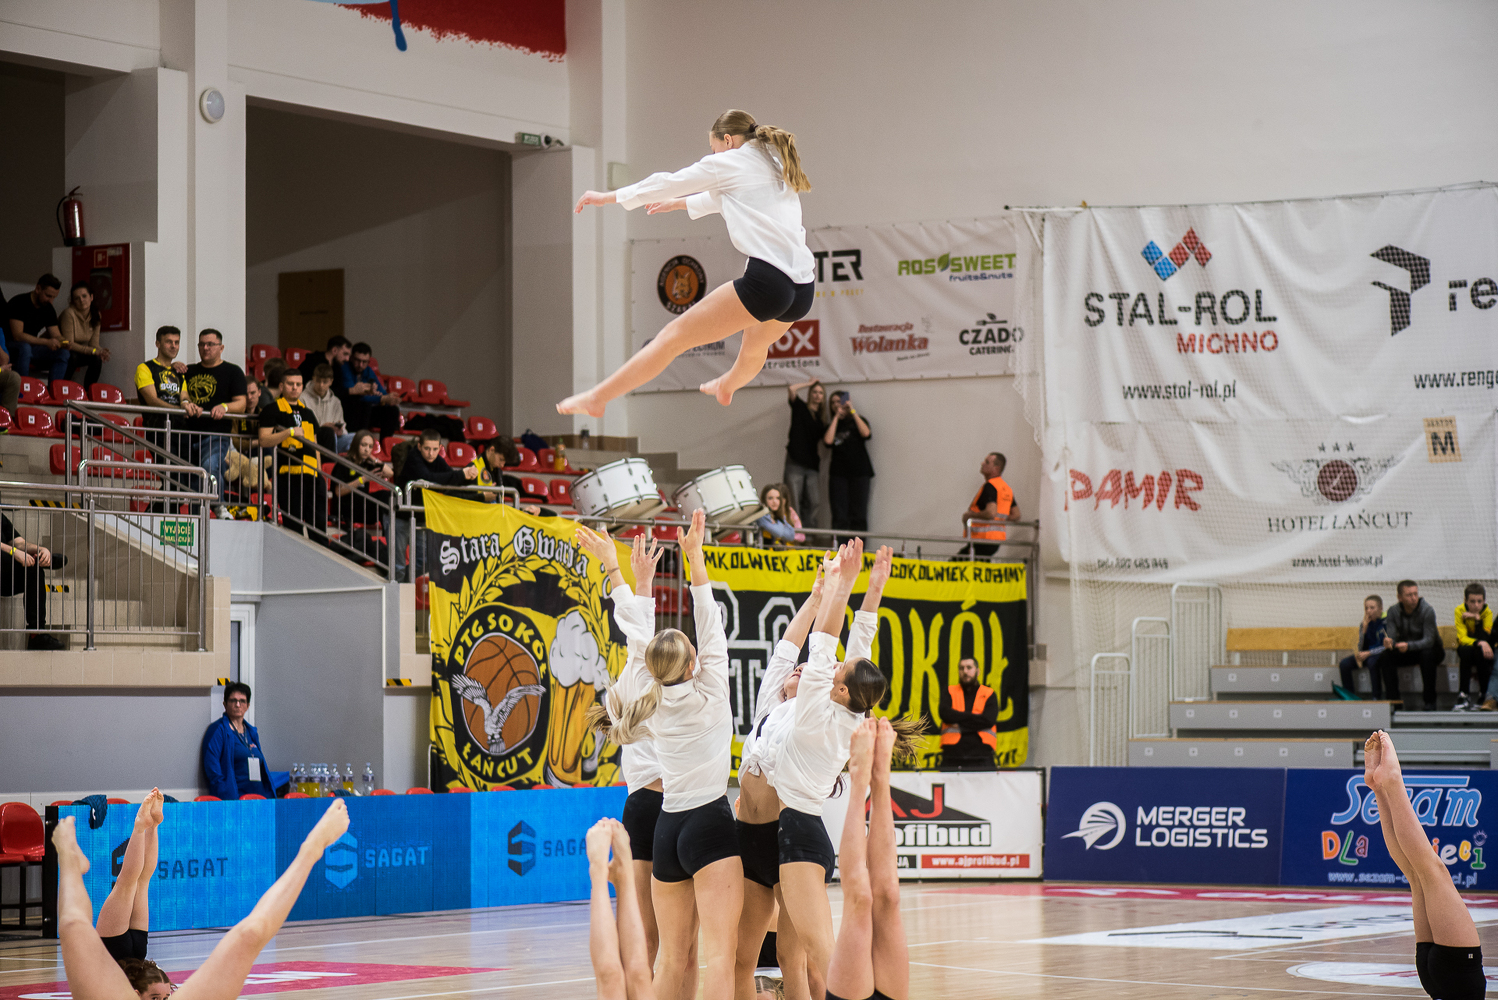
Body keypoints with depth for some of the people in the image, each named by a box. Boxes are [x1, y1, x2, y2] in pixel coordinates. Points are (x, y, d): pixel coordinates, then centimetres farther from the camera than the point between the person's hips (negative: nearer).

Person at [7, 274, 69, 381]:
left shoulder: (48, 309, 4)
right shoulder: (19, 303, -18)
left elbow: (56, 336, 5)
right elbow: (17, 335, -26)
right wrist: (46, 342, -31)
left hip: (31, 346, 7)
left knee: (63, 354, -12)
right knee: (25, 348, -40)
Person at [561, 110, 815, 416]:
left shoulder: (730, 162, 6)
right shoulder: (777, 165, 27)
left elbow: (666, 183, 15)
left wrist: (609, 197, 27)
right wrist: (679, 203, 58)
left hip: (767, 281, -8)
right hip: (803, 290, 8)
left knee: (674, 336, -3)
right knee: (756, 344, 39)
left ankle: (597, 397, -2)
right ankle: (727, 386, 67)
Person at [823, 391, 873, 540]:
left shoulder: (857, 421, 11)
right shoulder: (831, 426, 15)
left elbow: (866, 433, -11)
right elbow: (828, 441, -6)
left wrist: (853, 411, -6)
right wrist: (837, 416, 1)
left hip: (859, 472, -2)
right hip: (838, 473, 2)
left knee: (858, 516, -5)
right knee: (839, 517, -6)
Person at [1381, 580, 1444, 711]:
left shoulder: (1427, 611, -21)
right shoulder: (1393, 612, -8)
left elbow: (1429, 640, -29)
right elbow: (1391, 638, -13)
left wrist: (1409, 646, -47)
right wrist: (1388, 642, -40)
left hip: (1430, 650, -3)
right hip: (1406, 653, 3)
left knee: (1427, 655, -37)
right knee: (1385, 656, -23)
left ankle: (1430, 701, -28)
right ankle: (1394, 699, -17)